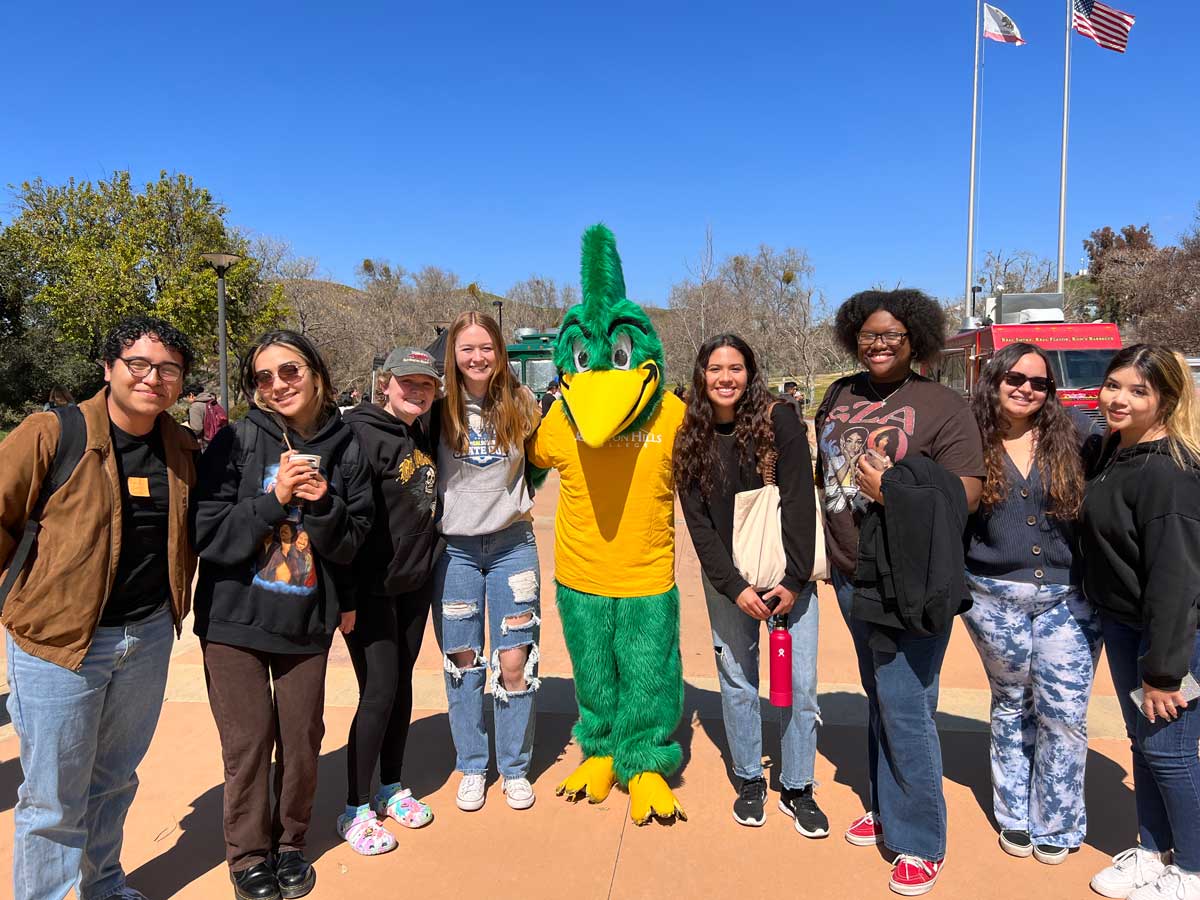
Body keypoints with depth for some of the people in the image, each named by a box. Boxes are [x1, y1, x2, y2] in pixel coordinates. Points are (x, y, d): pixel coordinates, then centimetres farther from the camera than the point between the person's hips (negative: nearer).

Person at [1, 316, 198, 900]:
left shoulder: (182, 450, 2)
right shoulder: (51, 435, -13)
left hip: (149, 636, 5)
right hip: (58, 638, -4)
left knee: (115, 779, 21)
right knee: (53, 798, 7)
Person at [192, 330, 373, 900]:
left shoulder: (344, 448, -1)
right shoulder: (236, 442, -8)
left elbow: (350, 544, 1)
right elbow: (207, 536, -11)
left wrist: (324, 506, -18)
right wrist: (273, 499, -21)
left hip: (308, 621, 2)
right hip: (235, 618, -2)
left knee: (302, 739, 9)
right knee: (248, 741, 5)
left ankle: (290, 843, 33)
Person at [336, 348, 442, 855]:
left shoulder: (425, 437, 9)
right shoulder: (364, 434, -16)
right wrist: (348, 593, -22)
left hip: (415, 584, 7)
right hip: (372, 588, -7)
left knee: (402, 685, 15)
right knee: (379, 692, -3)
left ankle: (391, 788, 32)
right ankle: (356, 811, 13)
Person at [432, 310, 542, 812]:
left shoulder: (520, 404, -1)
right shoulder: (440, 410, -4)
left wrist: (522, 500, 3)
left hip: (511, 544, 0)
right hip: (454, 548, 0)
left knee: (515, 661, 1)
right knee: (462, 662, 8)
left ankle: (515, 769, 20)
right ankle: (472, 768, 26)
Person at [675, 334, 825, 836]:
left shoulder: (779, 422, -9)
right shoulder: (691, 440, -2)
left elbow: (798, 505, -11)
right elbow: (698, 522, -3)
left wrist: (794, 580, -15)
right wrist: (734, 587, -11)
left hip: (787, 574, -1)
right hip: (726, 578, 2)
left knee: (800, 681, 0)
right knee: (737, 679, 8)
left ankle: (797, 789, 19)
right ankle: (749, 781, 27)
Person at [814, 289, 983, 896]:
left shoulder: (942, 406, -10)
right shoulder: (840, 395, 8)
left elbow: (967, 495, -15)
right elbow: (824, 466, 20)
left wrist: (894, 493, -24)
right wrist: (826, 547, 12)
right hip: (850, 576, 6)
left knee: (905, 707, -3)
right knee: (879, 699, 19)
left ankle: (921, 842, 15)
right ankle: (886, 808, 36)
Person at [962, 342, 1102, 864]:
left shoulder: (1074, 438, 0)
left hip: (1068, 599, 0)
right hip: (995, 599, 0)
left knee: (1064, 712, 1)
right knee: (1011, 706, 14)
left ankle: (1056, 825, 22)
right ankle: (1014, 817, 30)